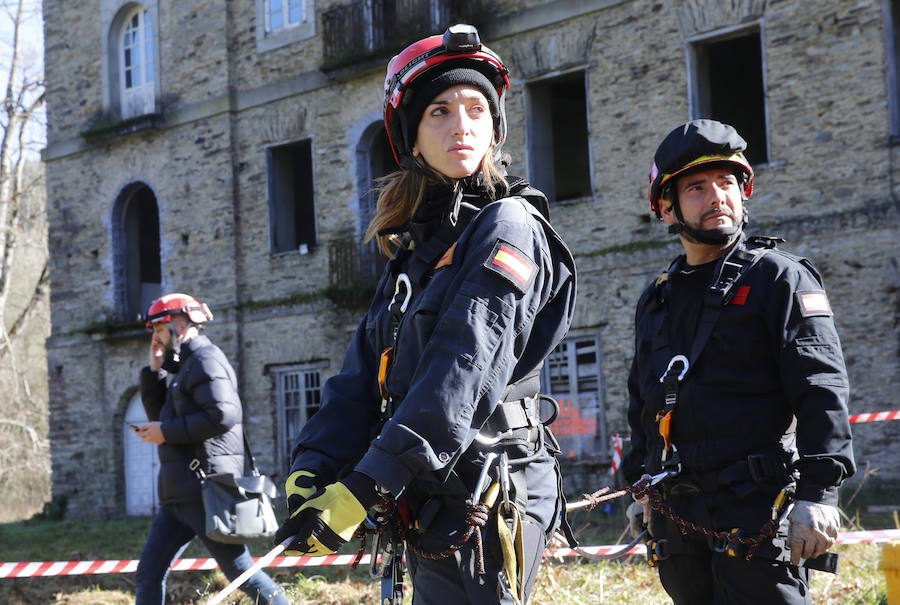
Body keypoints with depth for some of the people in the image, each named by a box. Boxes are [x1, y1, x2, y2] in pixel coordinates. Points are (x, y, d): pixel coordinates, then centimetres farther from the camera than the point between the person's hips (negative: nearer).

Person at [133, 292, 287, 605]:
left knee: (240, 569, -8)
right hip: (180, 494, 10)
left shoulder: (205, 359, -9)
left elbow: (223, 415, -22)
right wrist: (154, 370, 14)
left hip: (206, 490, -10)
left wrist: (167, 432, -15)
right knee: (148, 573, 8)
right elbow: (161, 415, 23)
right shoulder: (185, 367, 23)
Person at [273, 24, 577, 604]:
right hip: (428, 504, 8)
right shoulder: (414, 250, 17)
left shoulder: (508, 227, -8)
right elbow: (363, 374, 9)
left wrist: (360, 489, -25)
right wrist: (311, 469, -7)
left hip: (484, 499, -8)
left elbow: (463, 373, -20)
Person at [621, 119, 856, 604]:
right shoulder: (655, 300, 18)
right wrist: (640, 487, 21)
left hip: (756, 507, -6)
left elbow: (822, 387, -10)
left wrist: (818, 492, -18)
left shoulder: (779, 278, -1)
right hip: (676, 518, 6)